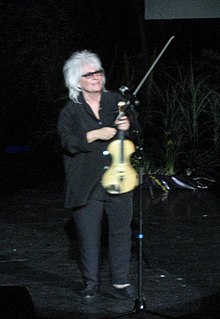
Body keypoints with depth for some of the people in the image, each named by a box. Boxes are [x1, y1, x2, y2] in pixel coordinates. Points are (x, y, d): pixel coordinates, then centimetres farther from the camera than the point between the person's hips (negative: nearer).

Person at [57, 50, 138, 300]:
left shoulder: (115, 101, 6)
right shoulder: (71, 111, 0)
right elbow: (68, 142, -13)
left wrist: (128, 127, -11)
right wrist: (96, 134, -22)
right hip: (87, 185, -1)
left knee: (120, 231, 4)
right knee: (89, 236, 6)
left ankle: (120, 282, 14)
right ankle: (91, 282, 20)